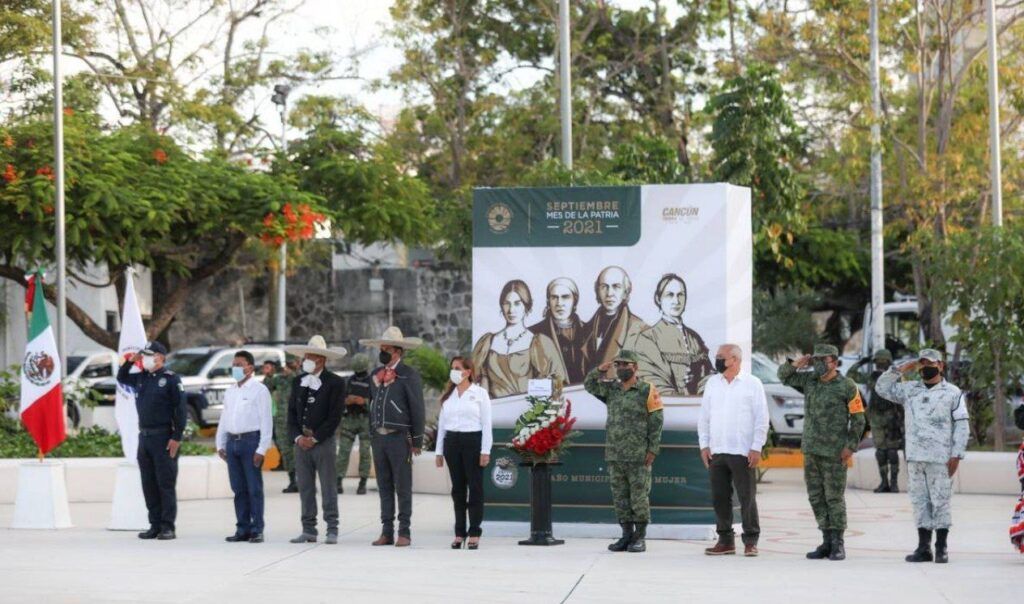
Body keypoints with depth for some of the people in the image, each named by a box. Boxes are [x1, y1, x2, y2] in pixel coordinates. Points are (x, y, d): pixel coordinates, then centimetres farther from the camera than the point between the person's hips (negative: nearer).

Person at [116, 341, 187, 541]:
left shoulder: (171, 379, -7)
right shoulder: (141, 378, 13)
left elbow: (180, 409, -10)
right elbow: (121, 378, 29)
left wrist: (177, 437, -15)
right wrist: (130, 362, 10)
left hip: (163, 438, -7)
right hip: (144, 436, 7)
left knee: (165, 484, -5)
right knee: (149, 485, 8)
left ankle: (167, 527, -2)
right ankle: (155, 526, 13)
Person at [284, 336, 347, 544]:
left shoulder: (335, 383, -5)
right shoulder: (298, 382, 11)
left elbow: (335, 416, -10)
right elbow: (292, 412, 10)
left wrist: (314, 438, -13)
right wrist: (297, 437, -5)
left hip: (324, 441, -5)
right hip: (301, 442, 5)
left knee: (328, 488, -2)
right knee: (305, 488, 6)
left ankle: (332, 530, 1)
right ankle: (309, 530, 10)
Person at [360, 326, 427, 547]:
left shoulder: (409, 375, -5)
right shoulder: (375, 375, 13)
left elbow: (417, 409, -6)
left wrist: (417, 441, -8)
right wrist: (371, 436, 15)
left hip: (399, 438, -6)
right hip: (379, 437, 6)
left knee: (403, 488, -3)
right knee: (384, 487, 8)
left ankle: (404, 533, 0)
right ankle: (386, 532, 12)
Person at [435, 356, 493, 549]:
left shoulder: (479, 394, 0)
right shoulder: (448, 395, 13)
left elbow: (486, 424, -3)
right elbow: (442, 423, 15)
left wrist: (485, 451, -10)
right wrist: (439, 451, 11)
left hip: (473, 441, -4)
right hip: (452, 442, 4)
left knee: (475, 488, -3)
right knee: (457, 488, 6)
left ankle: (474, 533, 0)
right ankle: (459, 533, 10)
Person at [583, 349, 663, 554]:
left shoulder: (647, 391, -3)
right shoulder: (611, 389, 12)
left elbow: (656, 423, -6)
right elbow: (589, 385, 6)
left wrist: (652, 450, -12)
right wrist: (601, 370, -10)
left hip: (639, 456, -5)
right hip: (615, 455, 5)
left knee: (639, 497, -1)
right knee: (620, 497, 8)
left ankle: (640, 537, 5)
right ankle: (627, 535, 15)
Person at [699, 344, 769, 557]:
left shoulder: (752, 383, -2)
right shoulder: (712, 383, 11)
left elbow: (761, 418, -4)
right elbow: (704, 417, 14)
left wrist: (756, 448, -9)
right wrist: (704, 445, 6)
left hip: (743, 452, -5)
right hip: (716, 452, 5)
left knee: (747, 498, -2)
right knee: (719, 498, 6)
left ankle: (750, 541, 5)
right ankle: (725, 540, 15)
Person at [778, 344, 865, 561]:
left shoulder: (847, 386, -6)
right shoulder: (809, 380, 9)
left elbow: (858, 418, -5)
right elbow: (783, 375, 17)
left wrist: (851, 446, -13)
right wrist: (797, 363, -3)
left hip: (834, 453, -6)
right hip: (811, 450, 6)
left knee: (835, 498, -3)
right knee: (816, 497, 7)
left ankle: (838, 545, 3)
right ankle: (827, 542, 15)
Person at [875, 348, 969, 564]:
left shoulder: (953, 393, 1)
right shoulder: (910, 389, 13)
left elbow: (962, 426, -2)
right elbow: (882, 387, 13)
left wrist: (956, 455, -9)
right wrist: (901, 370, 4)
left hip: (940, 458, -4)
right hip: (915, 457, 4)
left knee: (941, 502, -2)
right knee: (919, 502, 6)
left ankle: (941, 548, 4)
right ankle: (923, 548, 12)